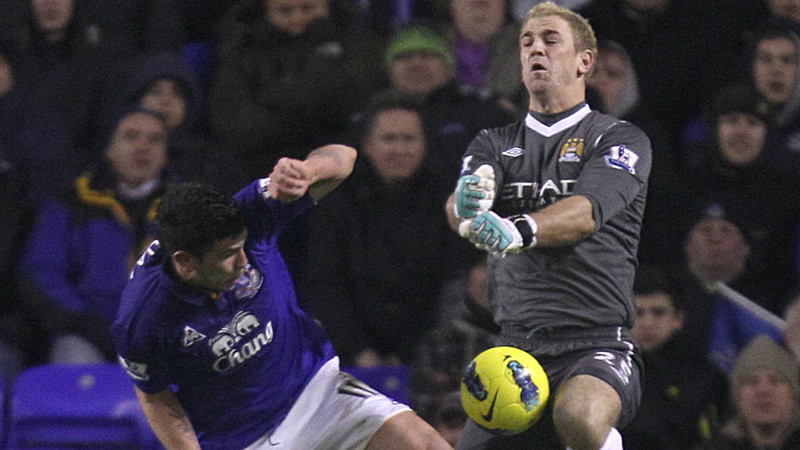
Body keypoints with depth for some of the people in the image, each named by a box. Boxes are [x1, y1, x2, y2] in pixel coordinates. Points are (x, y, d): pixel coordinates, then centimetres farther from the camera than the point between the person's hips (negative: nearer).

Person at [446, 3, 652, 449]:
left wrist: (521, 229, -36)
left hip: (598, 344, -5)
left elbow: (586, 212, -14)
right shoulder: (496, 144, 18)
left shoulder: (622, 139, 6)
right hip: (516, 350, 5)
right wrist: (467, 204, -30)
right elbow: (458, 209, -3)